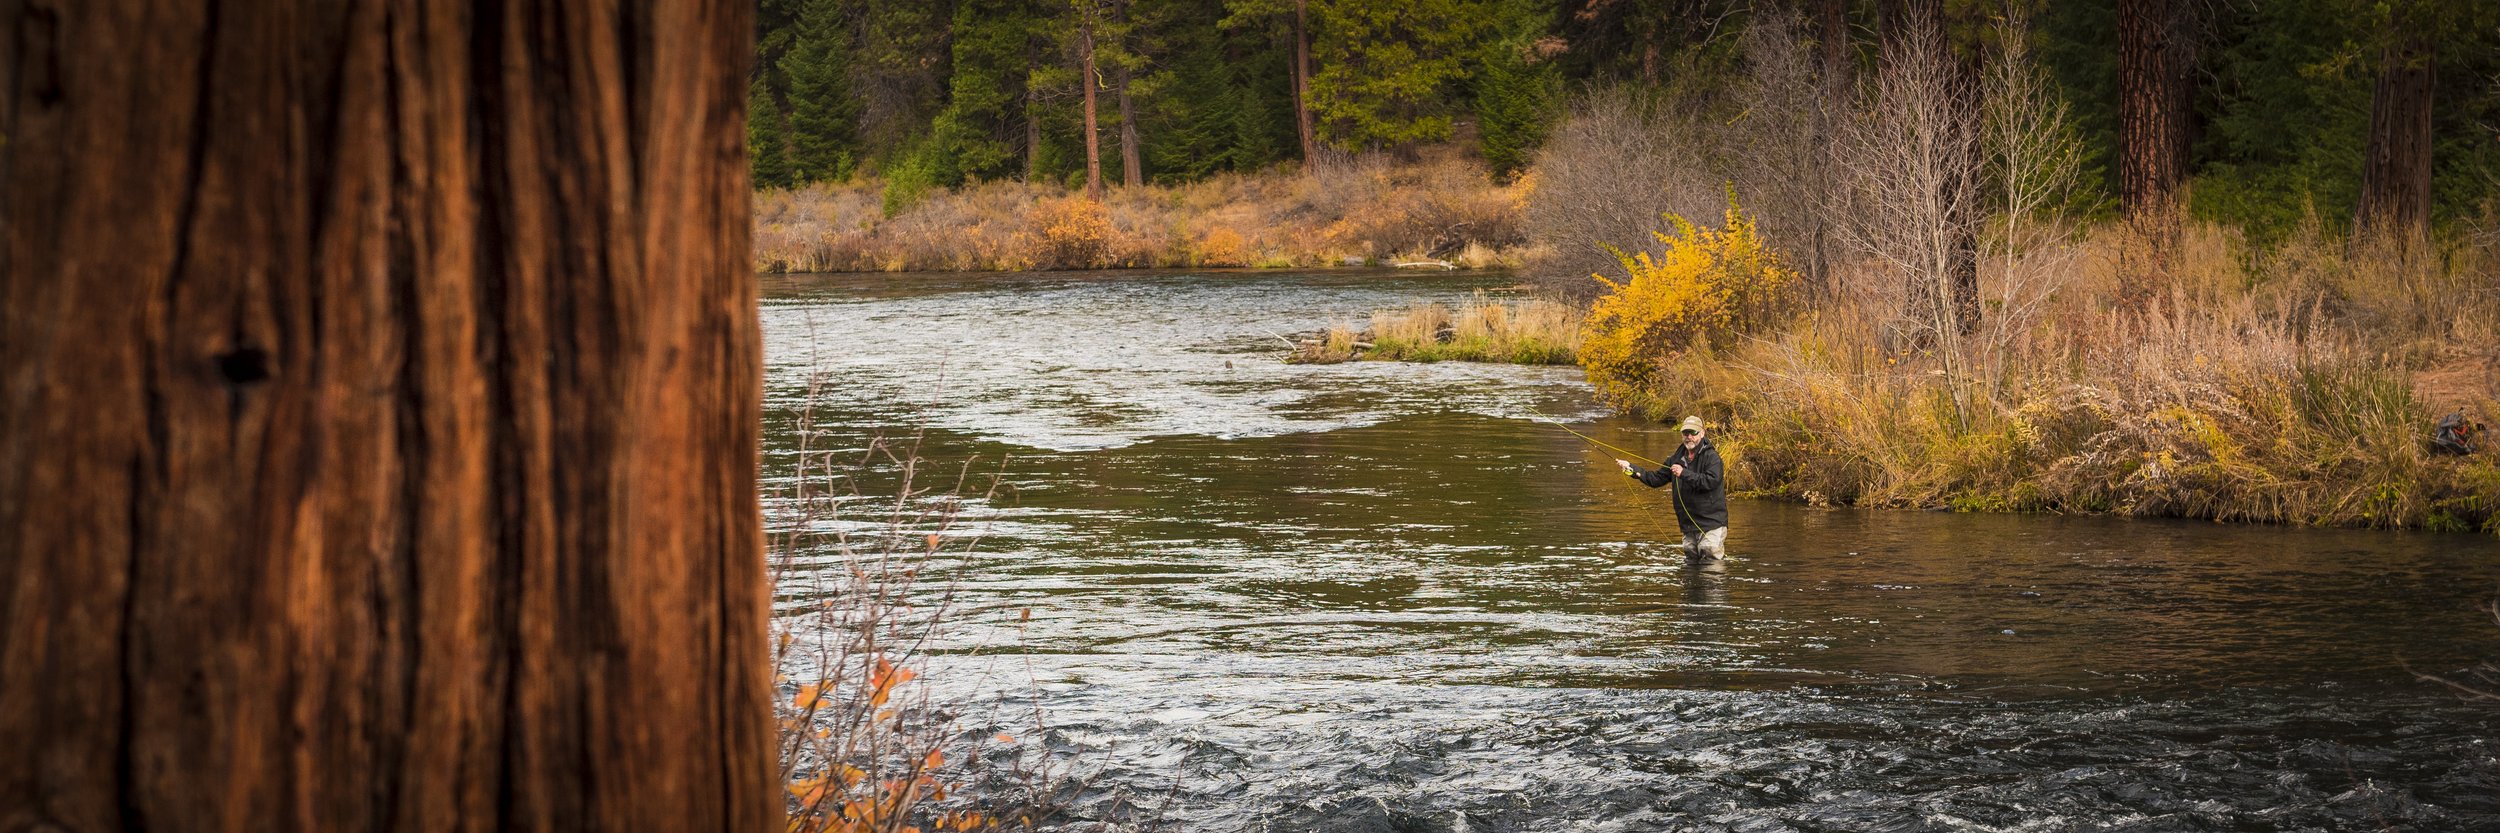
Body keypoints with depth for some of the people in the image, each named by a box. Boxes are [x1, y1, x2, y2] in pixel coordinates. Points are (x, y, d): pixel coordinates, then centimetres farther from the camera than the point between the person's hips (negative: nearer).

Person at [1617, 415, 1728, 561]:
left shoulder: (1711, 457, -8)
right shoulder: (1677, 458, 14)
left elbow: (1712, 481, -23)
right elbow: (1656, 479, 18)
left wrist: (1684, 473, -24)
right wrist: (1631, 468, 8)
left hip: (1711, 524, -7)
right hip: (1689, 525, 7)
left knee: (1712, 562, -11)